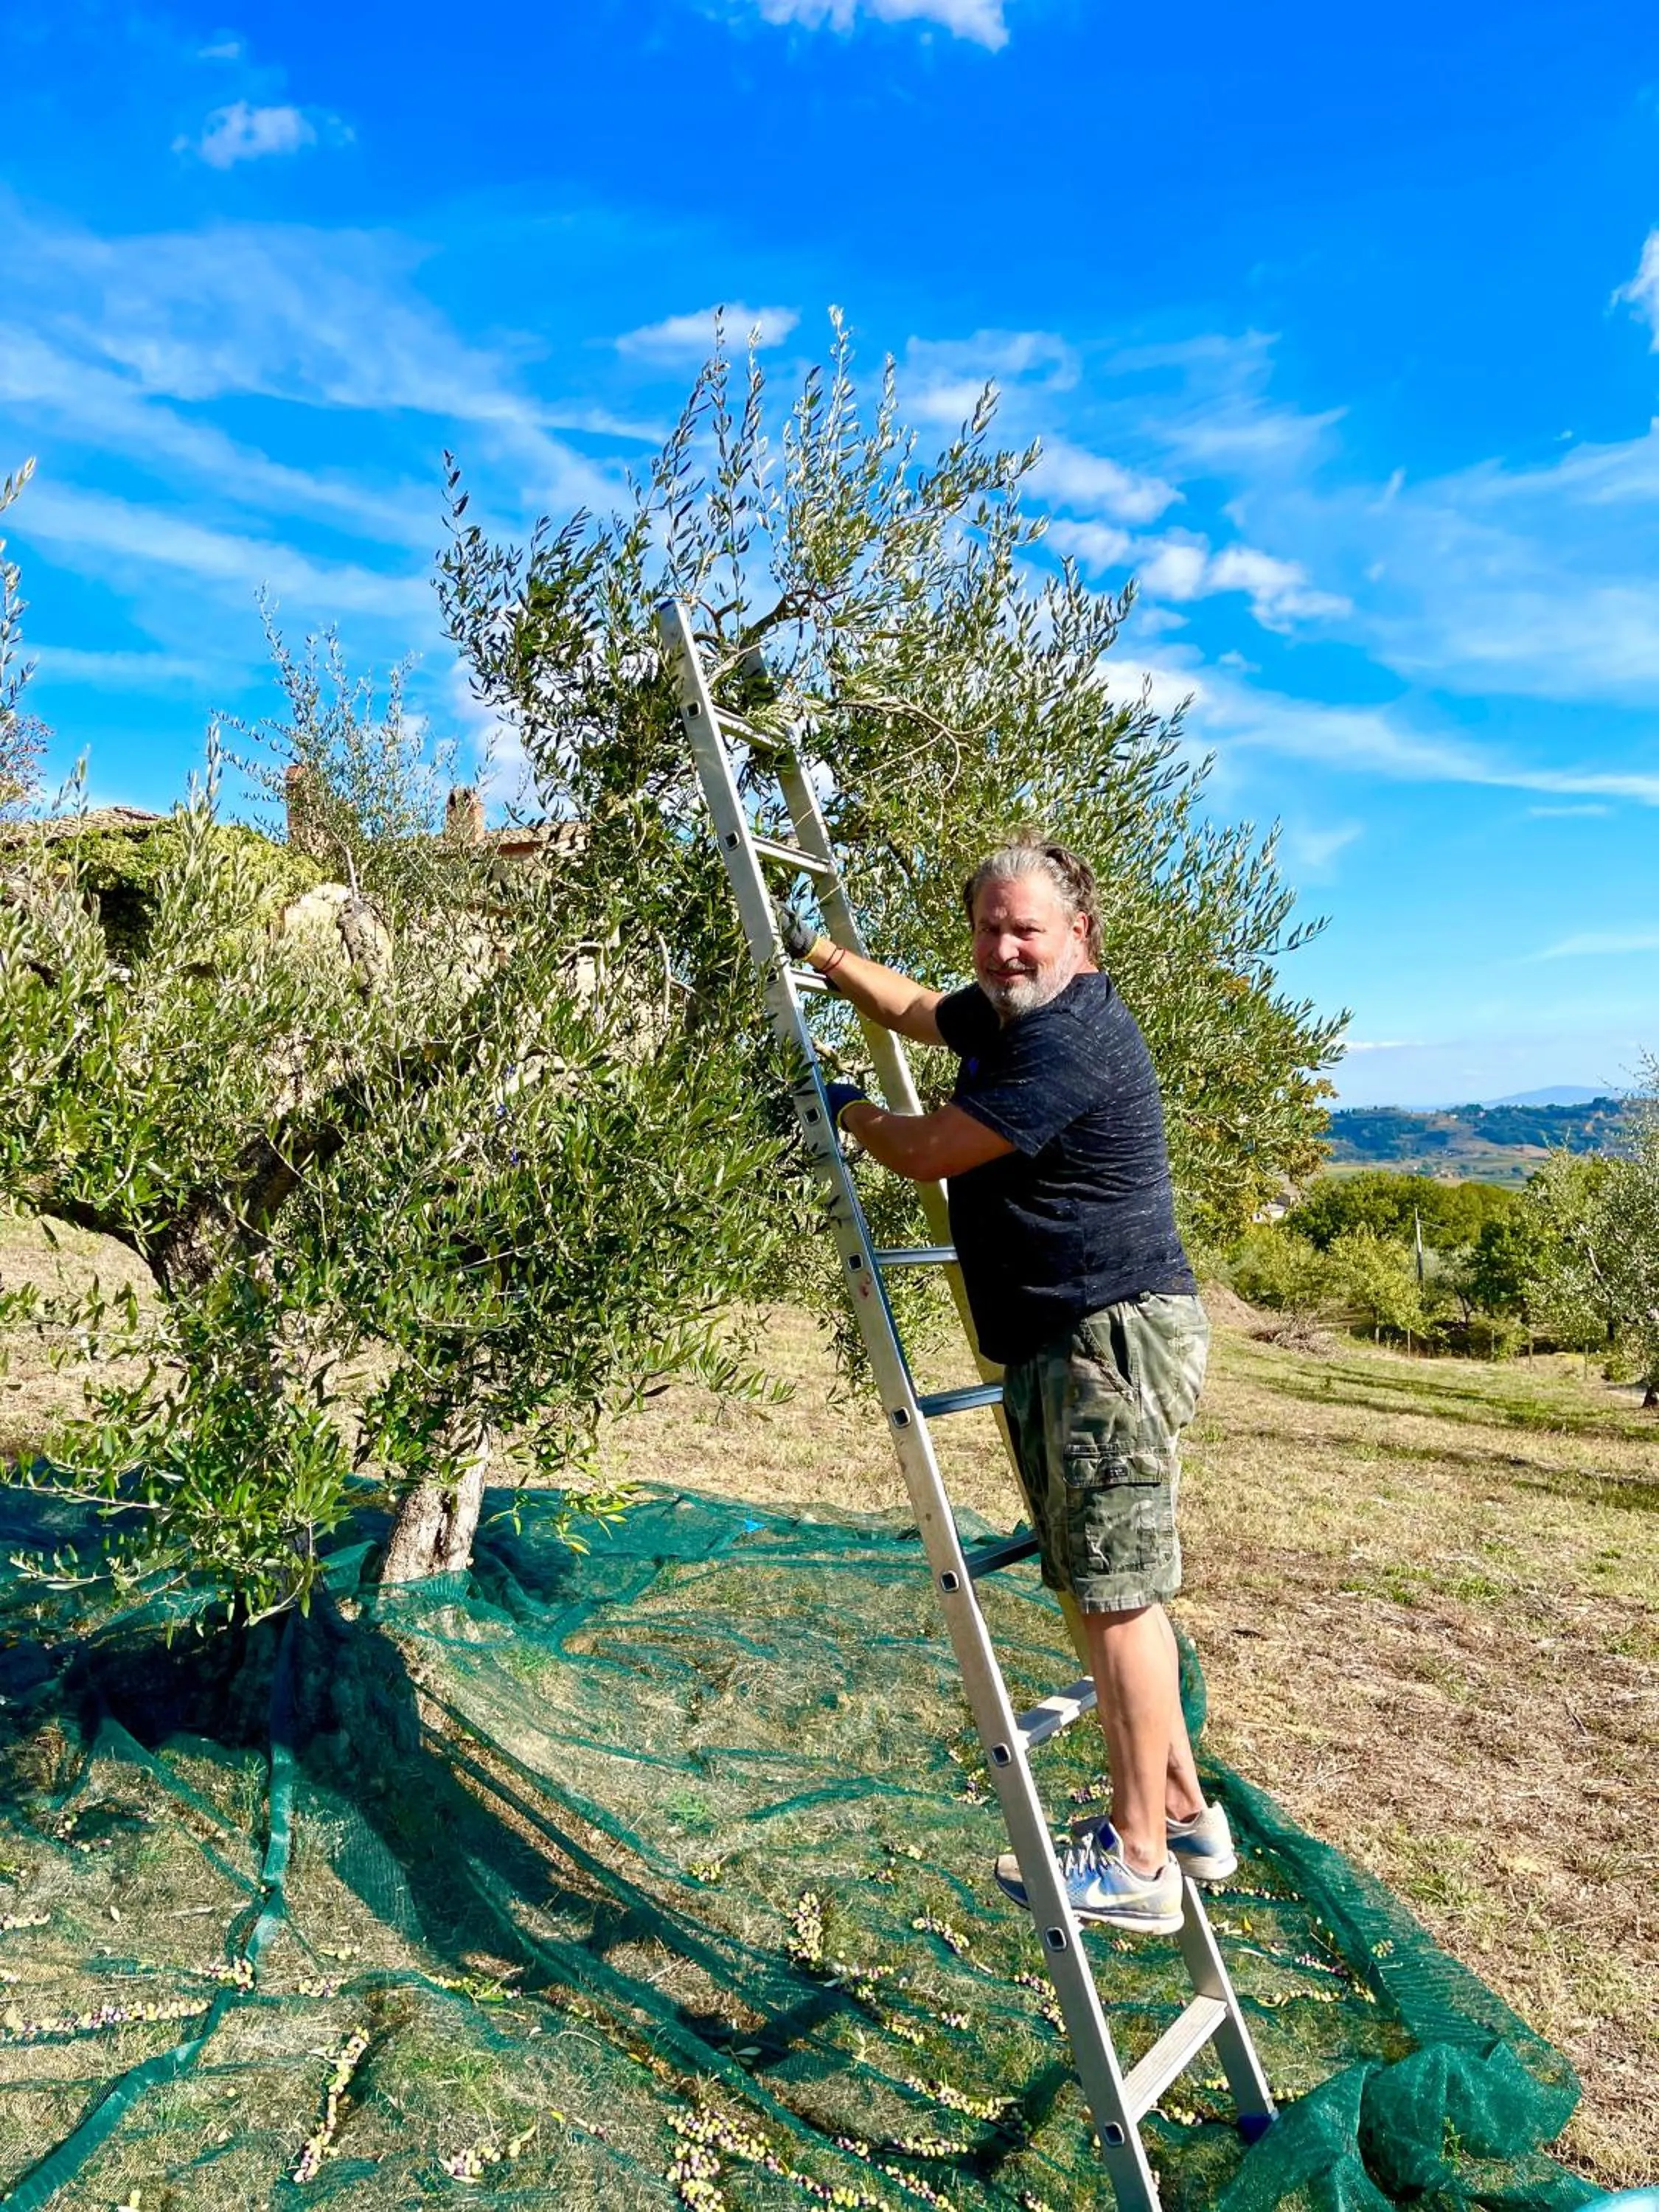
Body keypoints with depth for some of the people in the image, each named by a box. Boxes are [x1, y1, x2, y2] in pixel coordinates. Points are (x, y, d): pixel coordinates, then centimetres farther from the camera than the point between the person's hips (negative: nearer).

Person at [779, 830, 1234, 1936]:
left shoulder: (1073, 1037, -18)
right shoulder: (1002, 1013, 14)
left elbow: (929, 1152, -16)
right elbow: (913, 1009, 34)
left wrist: (848, 1110, 3)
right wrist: (814, 950, 35)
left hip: (1115, 1336, -11)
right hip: (1058, 1347, 11)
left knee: (1115, 1594, -4)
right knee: (1100, 1587, 16)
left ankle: (1138, 1864, 8)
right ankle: (1184, 1812, 28)